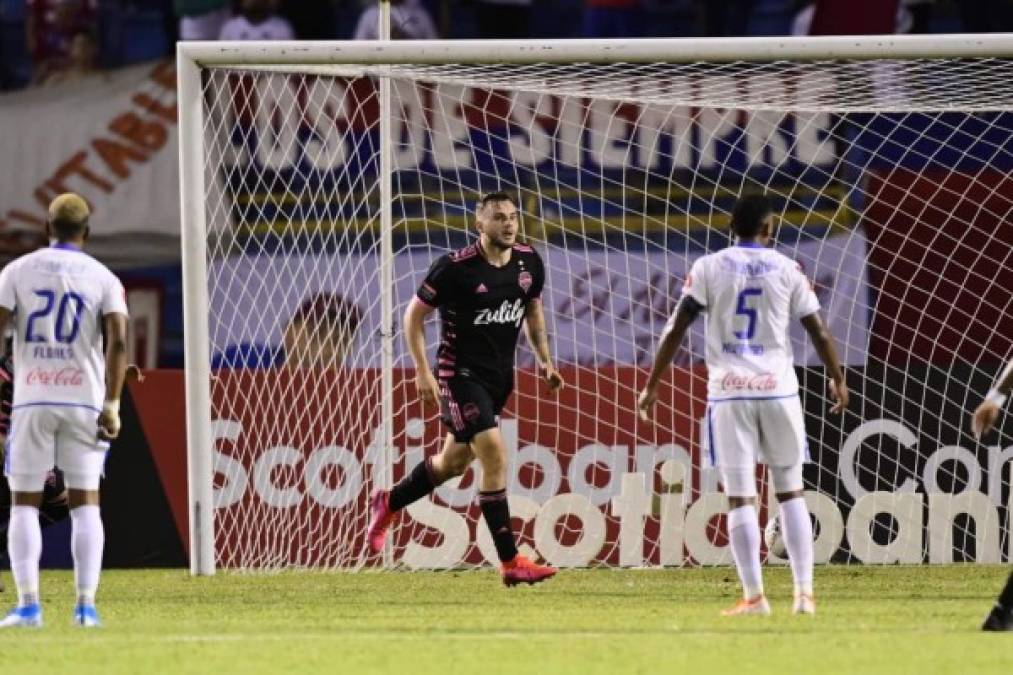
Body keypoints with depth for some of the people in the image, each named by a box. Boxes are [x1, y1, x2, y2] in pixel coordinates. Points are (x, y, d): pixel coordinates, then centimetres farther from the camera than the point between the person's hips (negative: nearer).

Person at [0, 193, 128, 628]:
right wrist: (111, 406, -9)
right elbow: (117, 341, -9)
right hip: (84, 399, 0)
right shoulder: (103, 278, 5)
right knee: (85, 502, 6)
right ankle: (86, 605, -4)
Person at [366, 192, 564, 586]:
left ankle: (387, 504, 43)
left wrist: (544, 360, 13)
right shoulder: (456, 268, -17)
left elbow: (533, 309, 20)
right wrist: (422, 372, -11)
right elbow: (414, 314, -7)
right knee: (494, 453, -18)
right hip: (460, 373, -7)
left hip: (499, 375, 7)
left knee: (454, 462, 17)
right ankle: (510, 563, -16)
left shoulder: (528, 262, 0)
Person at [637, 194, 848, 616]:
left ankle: (754, 597, -4)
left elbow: (676, 329, -2)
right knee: (790, 492, 12)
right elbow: (819, 332, 5)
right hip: (778, 389, 1)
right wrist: (837, 380, 19)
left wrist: (652, 386, 5)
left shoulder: (709, 268, 1)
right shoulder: (787, 269, 3)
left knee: (740, 497, 1)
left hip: (729, 392, -1)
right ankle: (804, 593, 6)